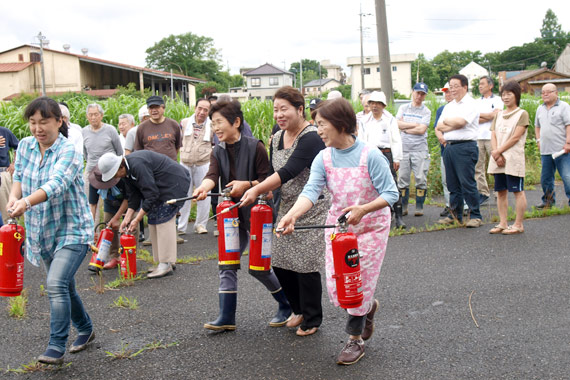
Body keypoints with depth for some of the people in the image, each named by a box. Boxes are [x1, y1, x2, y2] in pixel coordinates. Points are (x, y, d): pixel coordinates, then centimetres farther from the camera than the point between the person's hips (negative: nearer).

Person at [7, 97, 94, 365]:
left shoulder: (68, 151, -18)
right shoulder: (26, 146, 2)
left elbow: (56, 184, -33)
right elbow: (18, 177, 6)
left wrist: (26, 202, -50)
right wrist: (14, 197, -18)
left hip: (72, 230, -6)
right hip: (43, 232, 7)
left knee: (56, 284, -21)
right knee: (65, 287, 17)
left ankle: (56, 347, -12)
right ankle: (85, 330, 38)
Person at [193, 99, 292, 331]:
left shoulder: (255, 147, -10)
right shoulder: (218, 152, 5)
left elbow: (267, 180, -10)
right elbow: (212, 175, -13)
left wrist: (247, 184, -25)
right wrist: (203, 187, -34)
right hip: (232, 215, 6)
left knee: (258, 266, -1)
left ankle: (287, 306, 21)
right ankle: (226, 317, 8)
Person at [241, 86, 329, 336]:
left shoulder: (311, 137, -19)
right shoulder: (276, 138, 8)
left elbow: (288, 172, -27)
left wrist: (257, 190, -30)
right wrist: (256, 189, -7)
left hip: (312, 210, -8)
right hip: (287, 208, 8)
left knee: (305, 264, -2)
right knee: (279, 262, 9)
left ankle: (312, 320, 17)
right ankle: (299, 309, 31)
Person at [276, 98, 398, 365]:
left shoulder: (370, 155, -18)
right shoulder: (323, 158, -7)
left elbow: (391, 193, -18)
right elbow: (311, 191, -21)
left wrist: (363, 209, -34)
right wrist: (292, 215, -40)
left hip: (370, 228, -4)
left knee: (359, 283, 0)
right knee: (335, 288, 4)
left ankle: (355, 339, 22)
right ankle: (368, 306, 38)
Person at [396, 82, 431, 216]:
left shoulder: (426, 111, 5)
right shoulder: (403, 108, 12)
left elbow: (422, 130, -9)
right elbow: (398, 124, -3)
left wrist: (405, 128, -2)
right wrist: (415, 125, -5)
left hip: (420, 150, -2)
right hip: (404, 148, 2)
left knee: (421, 179, -4)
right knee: (402, 179, 2)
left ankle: (419, 207, 5)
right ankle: (403, 207, 10)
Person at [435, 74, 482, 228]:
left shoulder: (470, 104, -2)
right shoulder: (448, 107, 20)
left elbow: (460, 122, -17)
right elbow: (439, 127, 10)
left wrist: (446, 122, 1)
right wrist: (454, 125, -6)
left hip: (465, 147, -7)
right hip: (449, 146, 7)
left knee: (467, 183, -8)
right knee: (452, 184, 10)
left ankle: (475, 216, -2)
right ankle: (455, 215, 18)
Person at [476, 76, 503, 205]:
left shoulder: (497, 100, 6)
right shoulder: (477, 102, 18)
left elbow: (494, 115, -9)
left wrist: (479, 114, 1)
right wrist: (488, 117, -5)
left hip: (492, 137, -4)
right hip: (478, 137, 4)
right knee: (478, 166, 0)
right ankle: (483, 193, 7)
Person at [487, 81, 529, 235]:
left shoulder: (522, 114, -1)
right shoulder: (499, 114, 17)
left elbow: (515, 137, -10)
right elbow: (493, 136, 7)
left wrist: (498, 151, -11)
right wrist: (496, 154, -8)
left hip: (513, 159, -6)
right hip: (498, 160, 6)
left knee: (518, 191, -3)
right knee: (500, 192, 7)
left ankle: (518, 225, 1)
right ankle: (502, 224, 13)